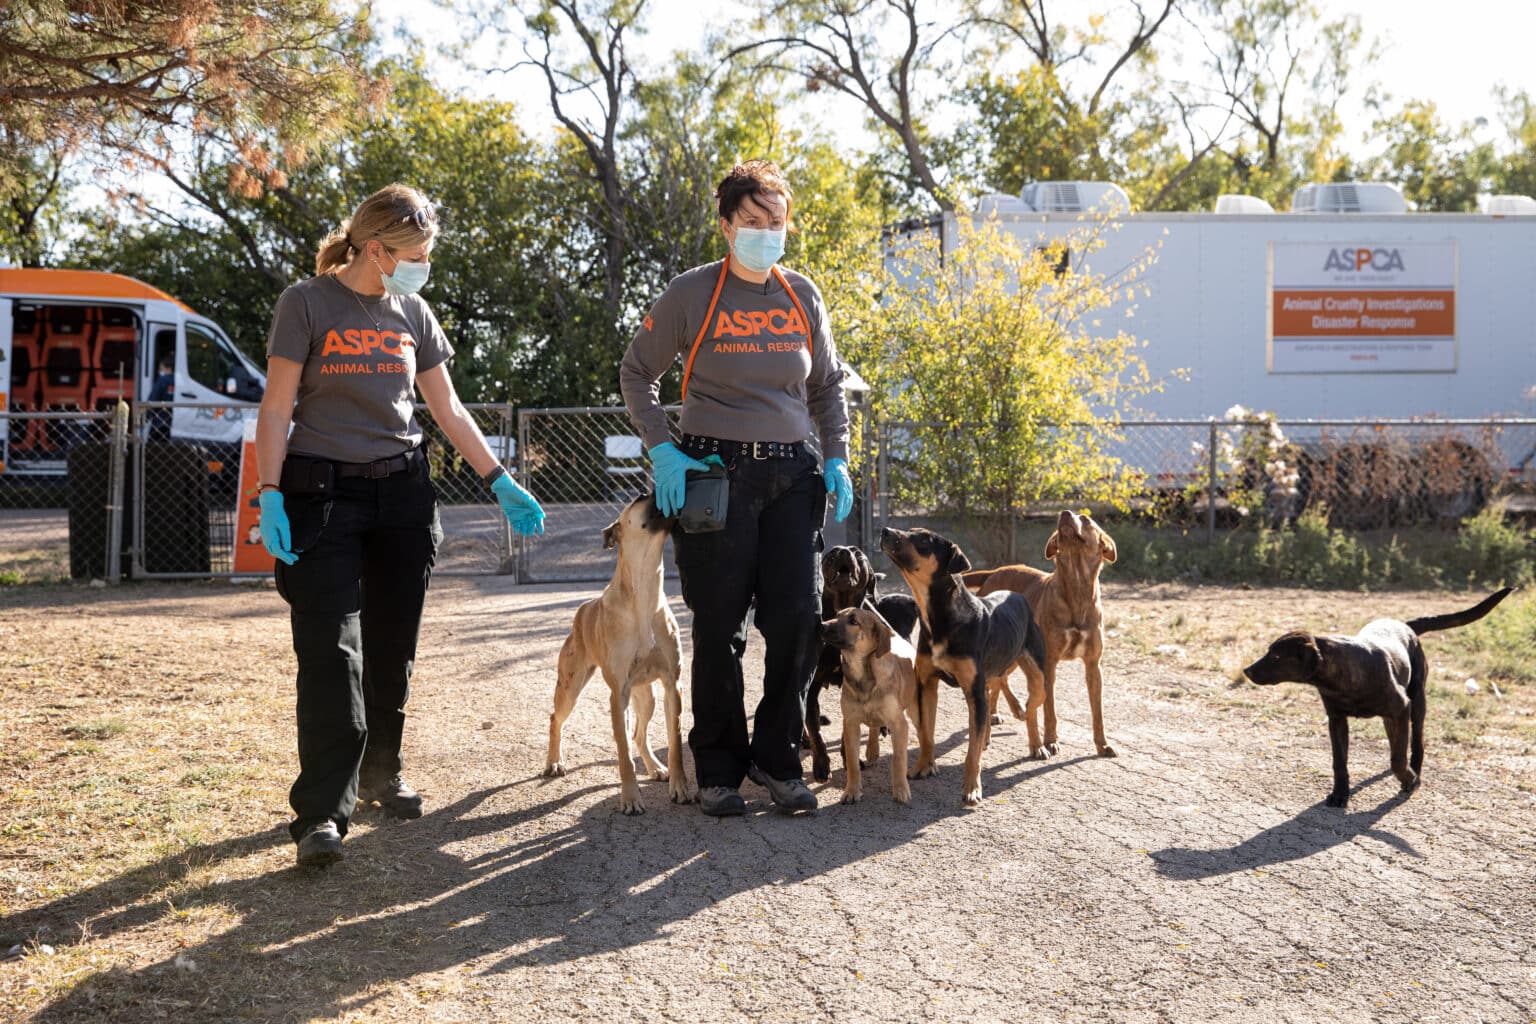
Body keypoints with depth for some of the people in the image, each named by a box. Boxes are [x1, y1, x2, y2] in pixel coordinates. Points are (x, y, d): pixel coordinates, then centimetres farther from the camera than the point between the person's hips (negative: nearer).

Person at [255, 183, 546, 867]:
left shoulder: (413, 314, 11)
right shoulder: (307, 303, -3)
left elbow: (448, 410, 15)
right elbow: (277, 407, -5)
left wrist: (501, 484, 12)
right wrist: (270, 495, -14)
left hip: (402, 493, 5)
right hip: (323, 494, -5)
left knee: (392, 648, 9)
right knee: (331, 651, -12)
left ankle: (379, 773, 26)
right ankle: (321, 811, -13)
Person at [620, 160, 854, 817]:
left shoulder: (802, 297, 9)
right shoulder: (691, 294, -3)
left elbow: (827, 385, 17)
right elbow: (636, 373, 4)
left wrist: (836, 458, 5)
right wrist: (661, 450, -7)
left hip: (791, 473, 4)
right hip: (714, 471, -3)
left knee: (798, 619, 0)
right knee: (720, 627, 0)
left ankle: (776, 760, 16)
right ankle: (718, 769, 14)